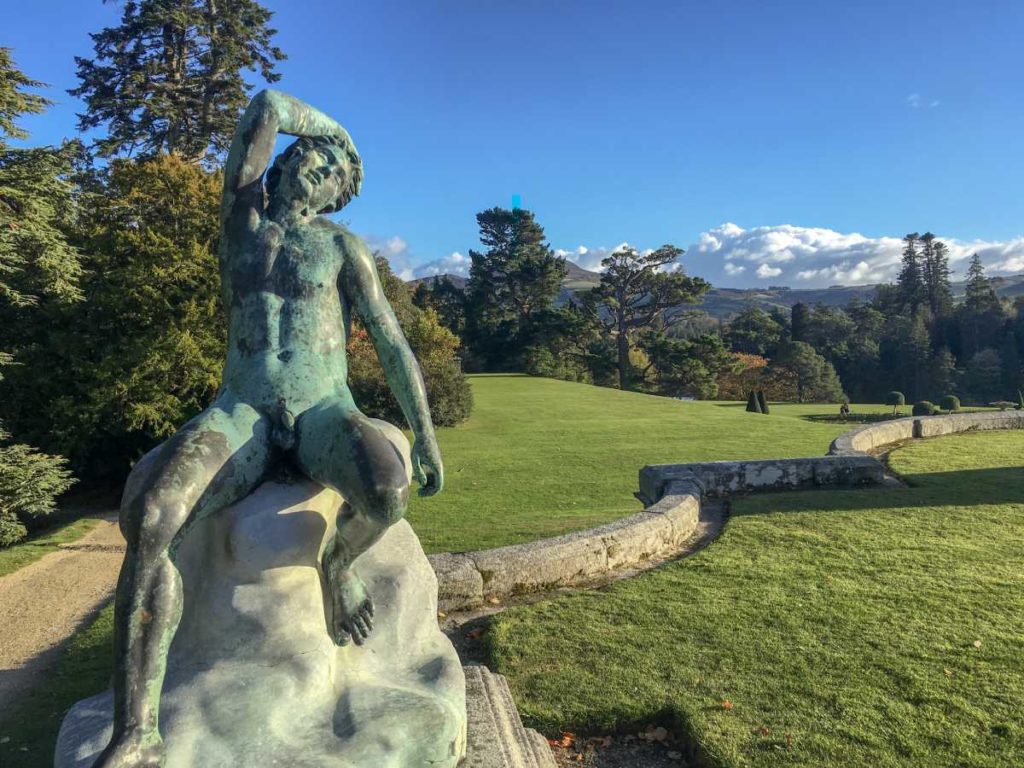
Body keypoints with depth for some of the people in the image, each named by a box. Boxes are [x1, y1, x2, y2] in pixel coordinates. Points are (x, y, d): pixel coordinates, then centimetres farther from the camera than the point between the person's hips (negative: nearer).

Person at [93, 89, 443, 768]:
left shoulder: (344, 247, 9)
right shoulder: (242, 218, 14)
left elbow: (392, 343, 3)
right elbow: (269, 106, 8)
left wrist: (426, 435, -4)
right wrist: (337, 130, 24)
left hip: (324, 413, -1)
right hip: (241, 413, 1)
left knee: (388, 492, -35)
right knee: (147, 515, -29)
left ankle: (339, 563, 2)